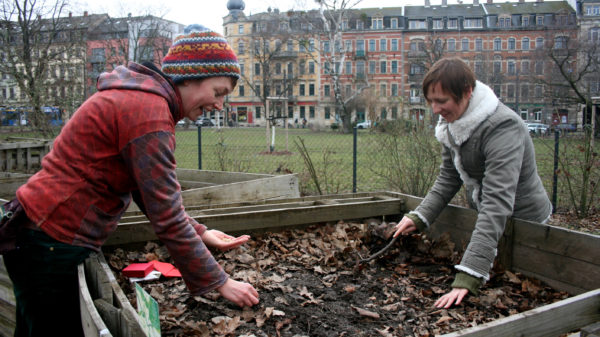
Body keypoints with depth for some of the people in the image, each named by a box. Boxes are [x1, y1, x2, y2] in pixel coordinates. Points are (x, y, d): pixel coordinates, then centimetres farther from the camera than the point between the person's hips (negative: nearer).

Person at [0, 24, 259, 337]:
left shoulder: (139, 97, 8)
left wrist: (200, 232, 4)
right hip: (48, 245, -10)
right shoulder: (149, 112, -24)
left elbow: (150, 194, 10)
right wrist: (220, 282, -14)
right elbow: (167, 218, -23)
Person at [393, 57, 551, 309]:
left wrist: (468, 275, -47)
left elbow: (497, 204, -41)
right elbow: (448, 179, 7)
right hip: (484, 219, 8)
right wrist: (419, 216, -8)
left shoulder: (503, 128, -32)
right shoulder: (453, 123, -5)